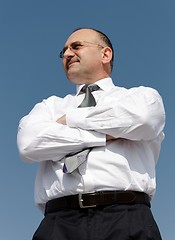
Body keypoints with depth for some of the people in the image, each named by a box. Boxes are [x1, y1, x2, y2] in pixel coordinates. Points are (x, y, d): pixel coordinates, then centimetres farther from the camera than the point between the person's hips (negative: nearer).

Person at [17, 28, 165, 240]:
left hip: (126, 220, -1)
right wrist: (106, 136, -2)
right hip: (60, 223, 2)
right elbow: (29, 143, 1)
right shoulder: (51, 106, 22)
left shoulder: (143, 95, 17)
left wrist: (71, 118, 3)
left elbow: (143, 116, -8)